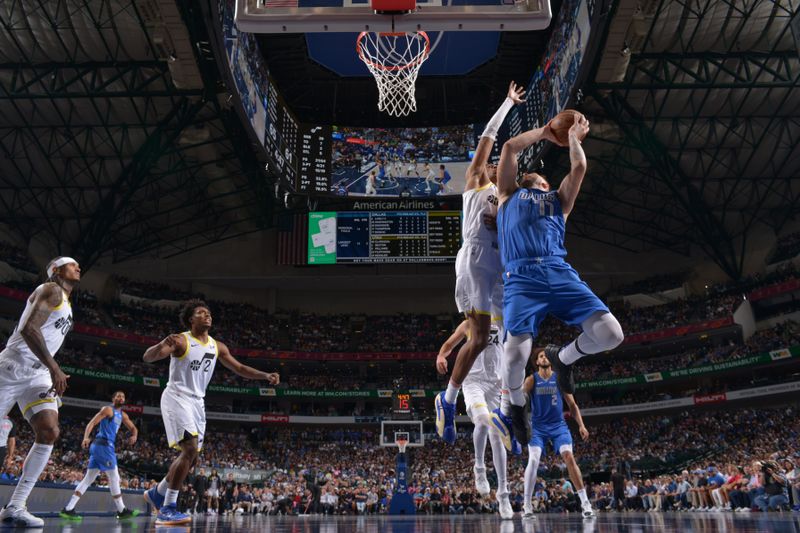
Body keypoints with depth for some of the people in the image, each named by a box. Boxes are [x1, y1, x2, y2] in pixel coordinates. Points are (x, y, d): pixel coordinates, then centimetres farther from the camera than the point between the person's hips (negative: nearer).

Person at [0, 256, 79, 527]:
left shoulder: (66, 303, 21)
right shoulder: (51, 290, -7)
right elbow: (29, 328, -22)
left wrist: (54, 373, 18)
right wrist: (54, 367, -26)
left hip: (38, 374, 8)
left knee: (49, 433, -10)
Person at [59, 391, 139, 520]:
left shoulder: (123, 415, 21)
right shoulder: (108, 409, -4)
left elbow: (133, 428, 24)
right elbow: (92, 423, -13)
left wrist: (134, 436, 0)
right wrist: (86, 438, -29)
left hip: (105, 446, 9)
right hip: (103, 445, -9)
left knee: (89, 479, 6)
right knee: (114, 478, -3)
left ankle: (68, 509, 3)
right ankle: (121, 511, 3)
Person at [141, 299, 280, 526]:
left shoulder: (217, 347, 8)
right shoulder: (181, 340, -11)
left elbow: (239, 368, 14)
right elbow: (147, 357, -21)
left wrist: (265, 376, 1)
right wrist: (164, 344, -43)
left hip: (197, 402, 8)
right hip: (176, 398, -8)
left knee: (191, 457, 12)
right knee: (190, 450, -21)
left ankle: (157, 492, 35)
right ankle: (168, 509, -14)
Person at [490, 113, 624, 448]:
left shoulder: (558, 199, 34)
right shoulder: (509, 195, 29)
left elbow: (579, 167, 23)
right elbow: (510, 148, 25)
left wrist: (574, 136, 36)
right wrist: (544, 132, 36)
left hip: (560, 272, 3)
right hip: (522, 276, -3)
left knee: (610, 333, -16)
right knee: (516, 352, -24)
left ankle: (562, 357, 18)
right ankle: (514, 403, 12)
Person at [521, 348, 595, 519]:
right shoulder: (531, 380, -1)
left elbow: (572, 405, 7)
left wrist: (581, 425, -4)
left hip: (558, 425, 1)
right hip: (538, 427, -1)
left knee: (569, 457, -17)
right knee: (533, 460, -18)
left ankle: (585, 502, -11)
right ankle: (527, 506, -7)